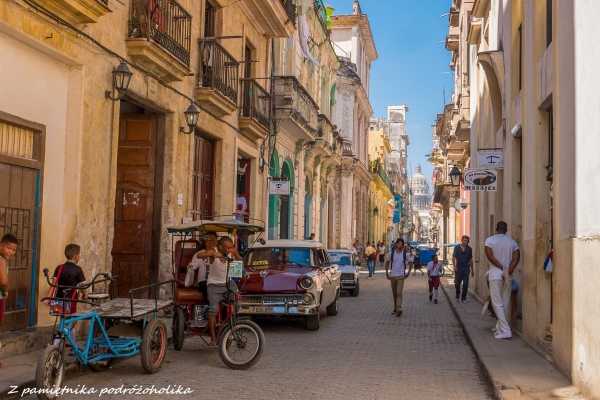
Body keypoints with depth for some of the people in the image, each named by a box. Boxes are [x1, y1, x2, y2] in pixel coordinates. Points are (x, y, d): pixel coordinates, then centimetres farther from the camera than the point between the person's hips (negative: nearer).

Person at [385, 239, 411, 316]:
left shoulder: (405, 254, -2)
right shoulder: (391, 253, 2)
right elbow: (387, 262, 12)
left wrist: (408, 272, 1)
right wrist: (387, 273, 5)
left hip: (401, 276, -3)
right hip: (392, 275, 3)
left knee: (399, 293, -12)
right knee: (394, 293, 11)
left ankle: (399, 310, -14)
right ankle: (395, 308, 25)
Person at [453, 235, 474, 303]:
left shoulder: (469, 249, 4)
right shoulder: (457, 248, 1)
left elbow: (471, 259, 10)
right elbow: (453, 257, 3)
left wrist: (472, 269, 11)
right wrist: (454, 266, -10)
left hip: (466, 269, 0)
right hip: (458, 269, 0)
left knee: (465, 284, -6)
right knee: (457, 283, 8)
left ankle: (463, 298, 4)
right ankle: (458, 296, 30)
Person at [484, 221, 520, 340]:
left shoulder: (490, 240, -1)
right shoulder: (512, 241, 8)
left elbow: (489, 255, -14)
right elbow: (516, 256, -6)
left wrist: (501, 267, -11)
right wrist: (509, 269, -14)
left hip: (495, 274, -4)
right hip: (508, 276, 4)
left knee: (497, 303, -3)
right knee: (505, 302, 14)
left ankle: (505, 331, -12)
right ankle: (500, 327, 23)